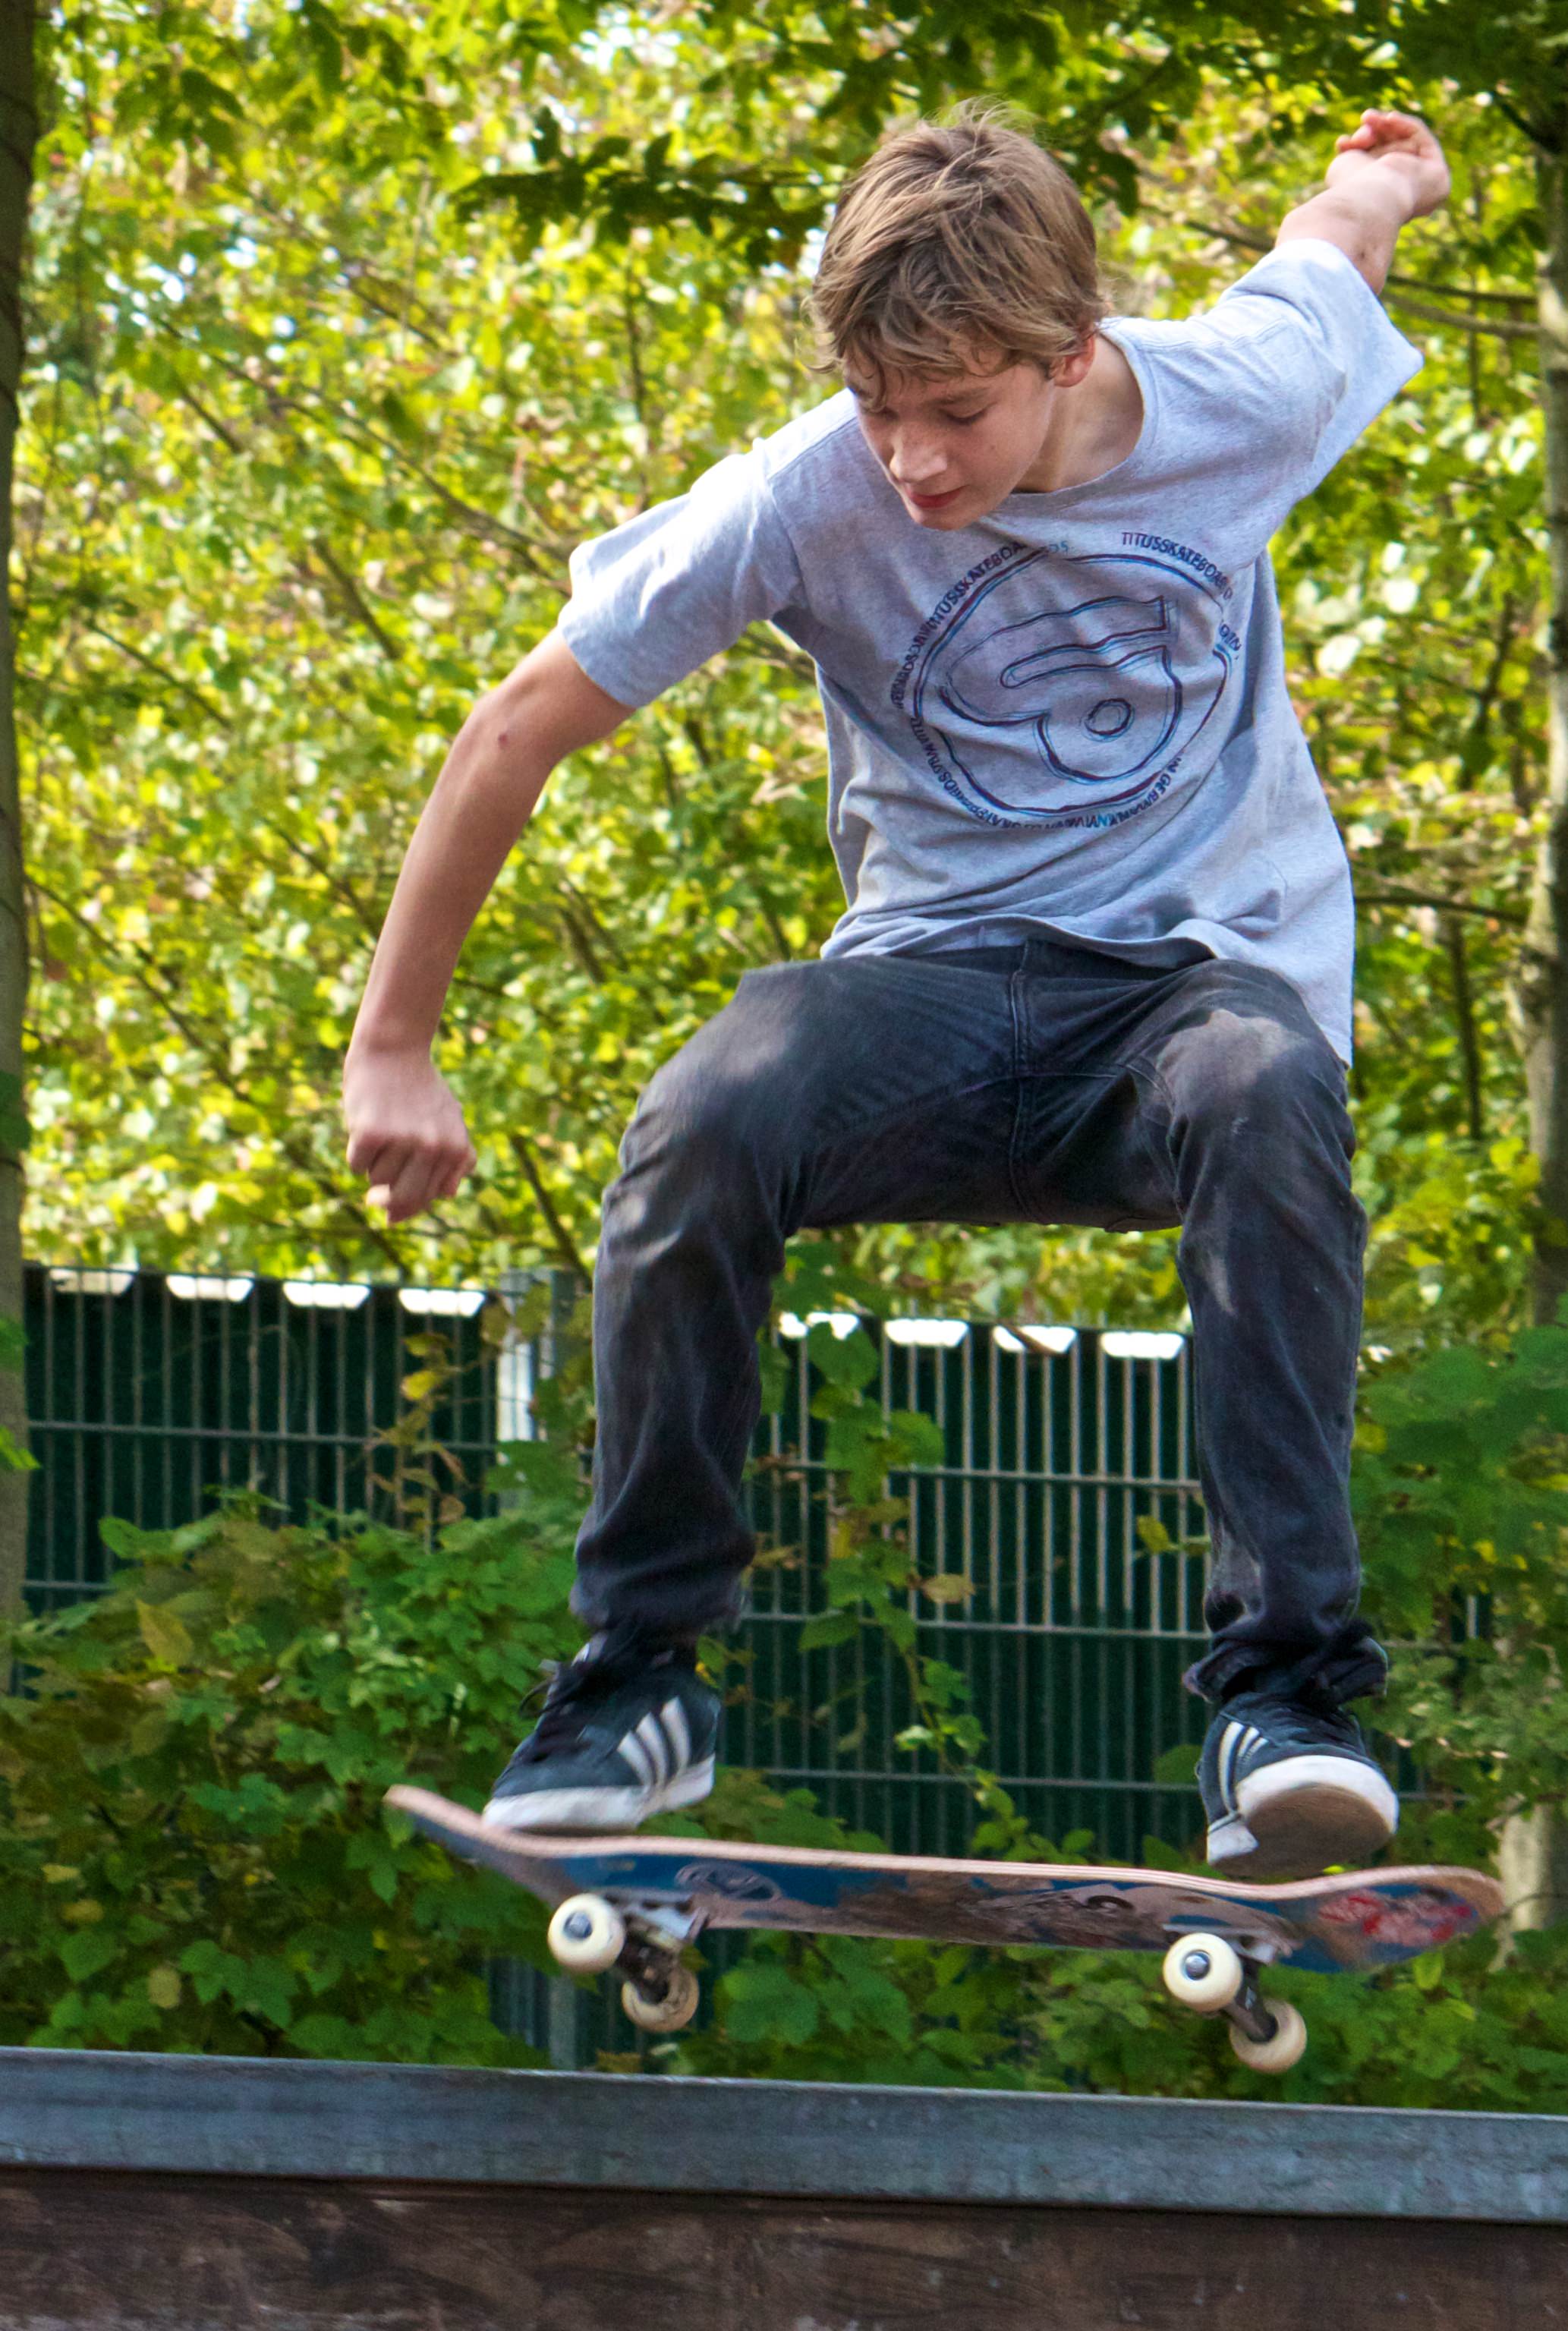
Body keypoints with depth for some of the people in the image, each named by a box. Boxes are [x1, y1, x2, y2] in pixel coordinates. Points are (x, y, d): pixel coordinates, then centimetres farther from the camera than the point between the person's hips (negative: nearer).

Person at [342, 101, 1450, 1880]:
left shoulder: (1239, 399, -11)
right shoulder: (810, 500, -14)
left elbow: (1331, 243, 15)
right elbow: (522, 727, -5)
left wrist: (1377, 189, 41)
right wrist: (392, 1048, -1)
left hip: (1210, 960, 0)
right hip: (944, 976, 0)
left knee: (1267, 1099, -39)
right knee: (705, 1128, -33)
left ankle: (1279, 1699, -39)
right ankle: (638, 1681, -15)